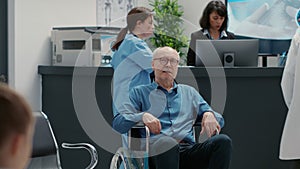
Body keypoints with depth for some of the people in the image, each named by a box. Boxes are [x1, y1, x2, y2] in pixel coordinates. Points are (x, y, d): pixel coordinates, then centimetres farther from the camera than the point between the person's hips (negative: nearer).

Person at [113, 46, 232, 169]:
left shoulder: (189, 92, 30)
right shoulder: (139, 92, 20)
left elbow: (220, 121, 28)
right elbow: (117, 123, 7)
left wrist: (209, 114, 3)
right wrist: (143, 116, -13)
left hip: (189, 150, 3)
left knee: (223, 140, -27)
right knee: (166, 142, -41)